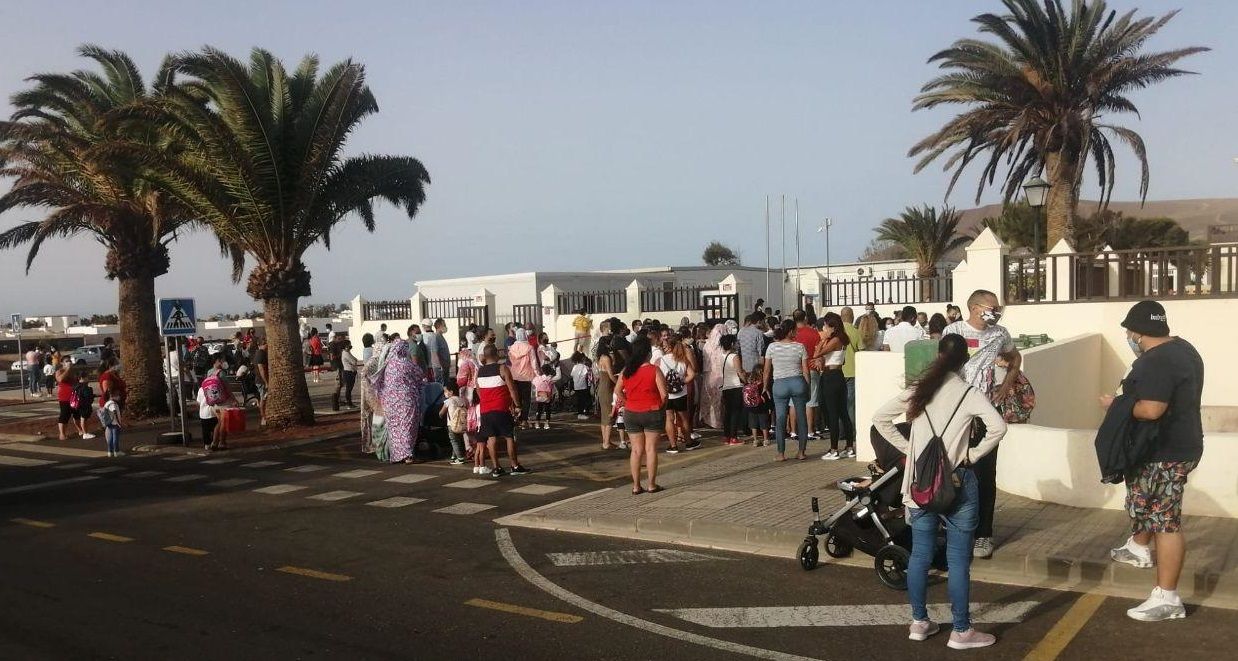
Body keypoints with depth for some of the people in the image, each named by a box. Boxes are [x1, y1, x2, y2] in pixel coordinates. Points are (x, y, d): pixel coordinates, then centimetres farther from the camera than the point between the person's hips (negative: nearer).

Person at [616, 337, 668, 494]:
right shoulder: (654, 371, -13)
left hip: (631, 414, 3)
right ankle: (651, 484, 10)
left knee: (636, 449, 9)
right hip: (652, 413, -3)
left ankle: (636, 486, 11)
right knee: (651, 449, 5)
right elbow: (663, 394, -13)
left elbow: (617, 390, 5)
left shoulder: (626, 371, -2)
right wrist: (660, 405, 4)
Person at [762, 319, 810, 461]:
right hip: (798, 382, 0)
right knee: (801, 418, 10)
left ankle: (781, 454, 5)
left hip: (779, 384, 0)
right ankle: (801, 452, 13)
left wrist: (765, 387, 13)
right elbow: (805, 371, -1)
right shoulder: (799, 347, -2)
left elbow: (767, 371, 2)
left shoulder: (772, 347, -1)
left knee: (780, 420, 5)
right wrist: (808, 388, 9)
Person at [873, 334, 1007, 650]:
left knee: (920, 553, 13)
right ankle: (961, 632, 12)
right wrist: (973, 455, -10)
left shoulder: (917, 390, 3)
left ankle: (919, 622, 23)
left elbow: (880, 419, 4)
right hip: (956, 482, -4)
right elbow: (998, 427, -22)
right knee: (958, 559, 4)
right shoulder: (970, 394, -7)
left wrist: (907, 447, 6)